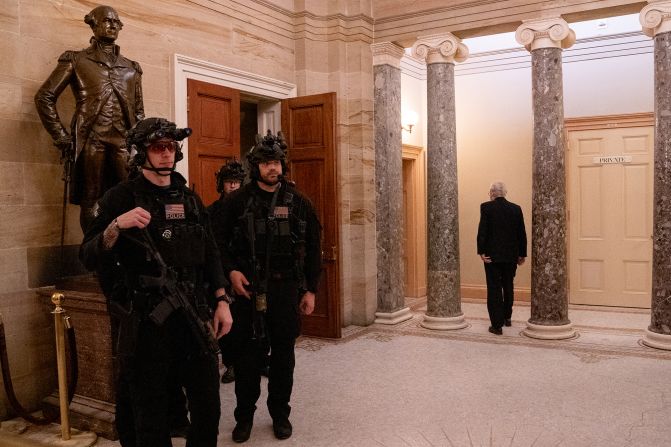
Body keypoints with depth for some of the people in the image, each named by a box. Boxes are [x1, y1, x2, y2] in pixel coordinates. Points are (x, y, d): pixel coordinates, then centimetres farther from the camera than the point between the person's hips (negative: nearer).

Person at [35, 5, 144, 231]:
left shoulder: (132, 68, 20)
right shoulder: (76, 60, 9)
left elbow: (139, 110, 23)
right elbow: (44, 97, 6)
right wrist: (62, 137, -1)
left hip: (124, 142, 3)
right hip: (91, 141, -2)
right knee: (89, 204, -1)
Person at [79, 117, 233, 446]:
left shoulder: (189, 198, 11)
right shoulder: (122, 197, -3)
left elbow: (210, 255, 14)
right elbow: (89, 258, -9)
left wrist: (221, 301, 6)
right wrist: (116, 226, -25)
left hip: (194, 316, 5)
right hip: (146, 320, -4)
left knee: (208, 405, 11)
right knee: (151, 415, 7)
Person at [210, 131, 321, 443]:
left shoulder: (298, 203, 3)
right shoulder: (238, 201, -1)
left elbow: (313, 249, 5)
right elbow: (218, 239, 3)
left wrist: (310, 290, 3)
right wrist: (230, 270, -11)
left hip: (286, 288, 1)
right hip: (248, 288, -1)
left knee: (283, 354, 11)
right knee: (247, 354, 7)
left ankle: (280, 414, 28)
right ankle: (244, 416, 24)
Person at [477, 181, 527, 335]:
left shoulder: (486, 207, -7)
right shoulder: (516, 208, 3)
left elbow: (482, 231, -14)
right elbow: (522, 234, 5)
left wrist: (481, 252, -11)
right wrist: (522, 254, 12)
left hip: (492, 255, -4)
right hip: (511, 255, 4)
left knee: (494, 289, 1)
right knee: (508, 287, 20)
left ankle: (497, 324, 0)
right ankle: (507, 317, 35)